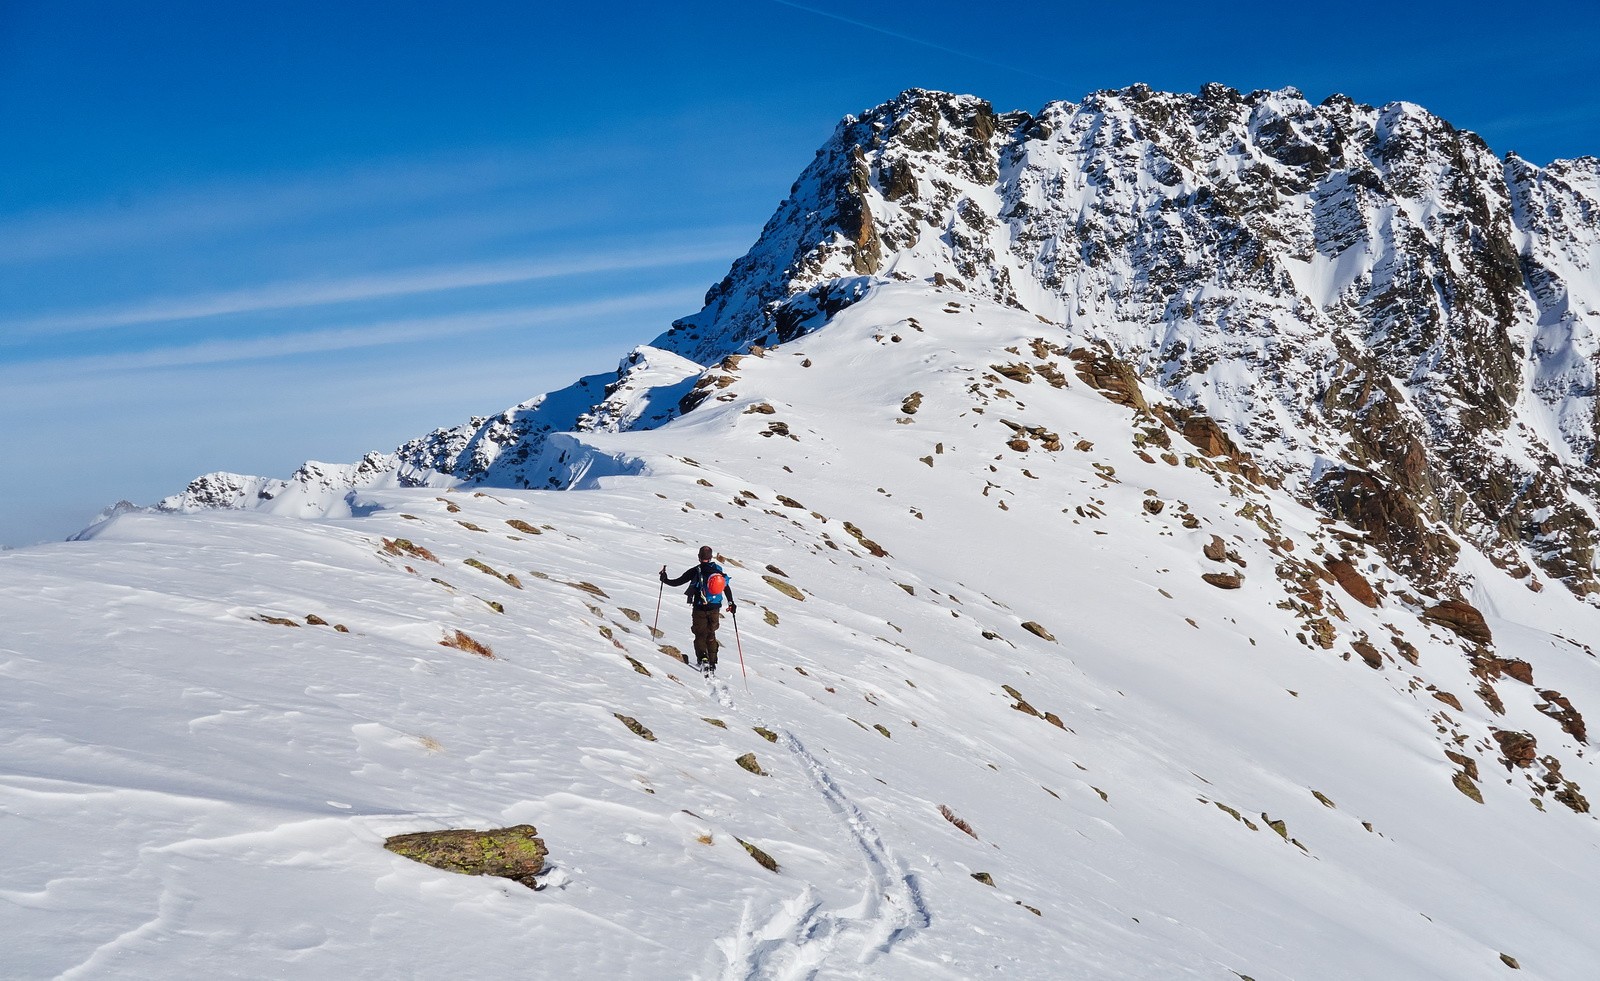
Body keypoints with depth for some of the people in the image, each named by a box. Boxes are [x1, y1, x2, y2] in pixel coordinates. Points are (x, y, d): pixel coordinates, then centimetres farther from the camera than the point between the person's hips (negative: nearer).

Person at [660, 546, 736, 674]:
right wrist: (731, 603, 21)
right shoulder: (718, 570, 3)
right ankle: (712, 663, 10)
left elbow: (676, 582, -6)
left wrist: (665, 579, 11)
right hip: (715, 609, 3)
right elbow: (727, 588, 10)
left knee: (700, 635, 4)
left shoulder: (695, 571, -8)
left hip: (700, 609, -3)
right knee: (711, 636, 15)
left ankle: (702, 658, -18)